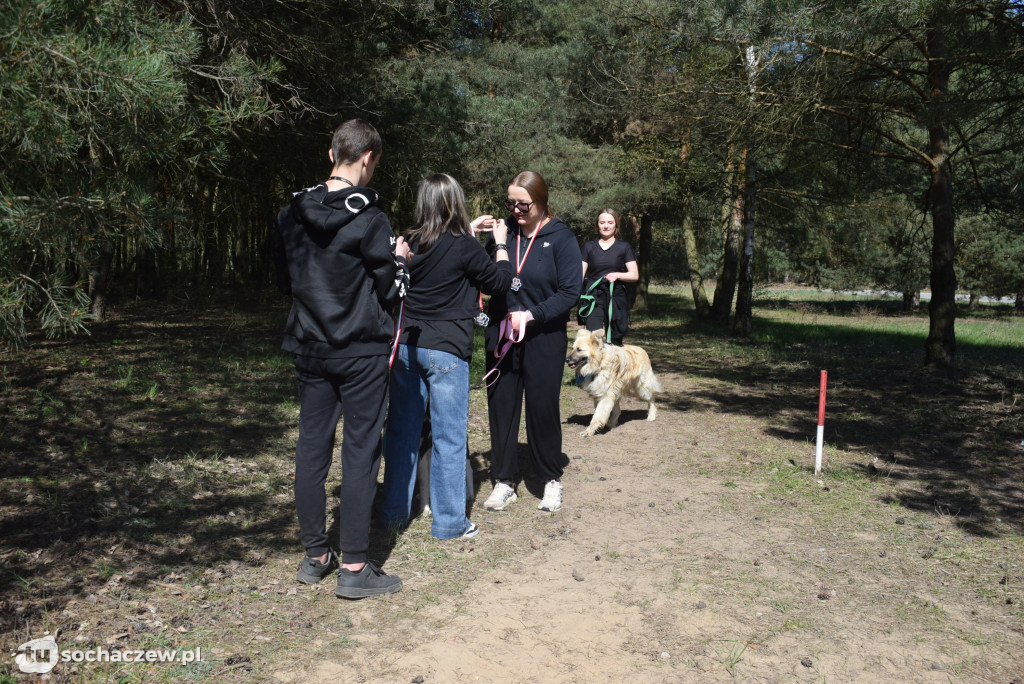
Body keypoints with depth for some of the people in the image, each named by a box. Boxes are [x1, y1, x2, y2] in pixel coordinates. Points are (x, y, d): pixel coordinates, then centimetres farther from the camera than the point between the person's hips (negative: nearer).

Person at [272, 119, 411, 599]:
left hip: (309, 347, 6)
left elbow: (284, 281, 14)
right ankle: (353, 567, 6)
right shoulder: (369, 220, -14)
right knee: (360, 451, 1)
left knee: (312, 446, 12)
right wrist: (398, 258, 9)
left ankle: (315, 555, 22)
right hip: (360, 351, -6)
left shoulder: (292, 214, 5)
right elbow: (390, 290, -8)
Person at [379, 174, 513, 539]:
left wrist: (469, 232, 25)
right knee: (449, 437, 4)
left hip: (406, 345, 6)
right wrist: (500, 242, 14)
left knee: (402, 429, 14)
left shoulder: (409, 242, 4)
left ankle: (394, 512, 25)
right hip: (445, 350, -5)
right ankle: (448, 522, 13)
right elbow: (499, 281, 2)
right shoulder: (464, 246, -11)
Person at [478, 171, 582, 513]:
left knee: (543, 407, 4)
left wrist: (532, 315, -20)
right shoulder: (503, 232, 2)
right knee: (501, 405, 7)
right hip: (501, 335, 3)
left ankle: (552, 480, 23)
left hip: (544, 339, -3)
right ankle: (504, 481, 20)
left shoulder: (561, 238, -7)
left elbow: (570, 291, -11)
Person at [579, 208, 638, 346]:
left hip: (616, 298, 0)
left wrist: (617, 275, -14)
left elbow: (635, 275, 5)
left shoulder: (624, 247, 8)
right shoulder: (589, 246, 11)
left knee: (615, 340, 3)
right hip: (594, 298, 0)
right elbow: (580, 273, 9)